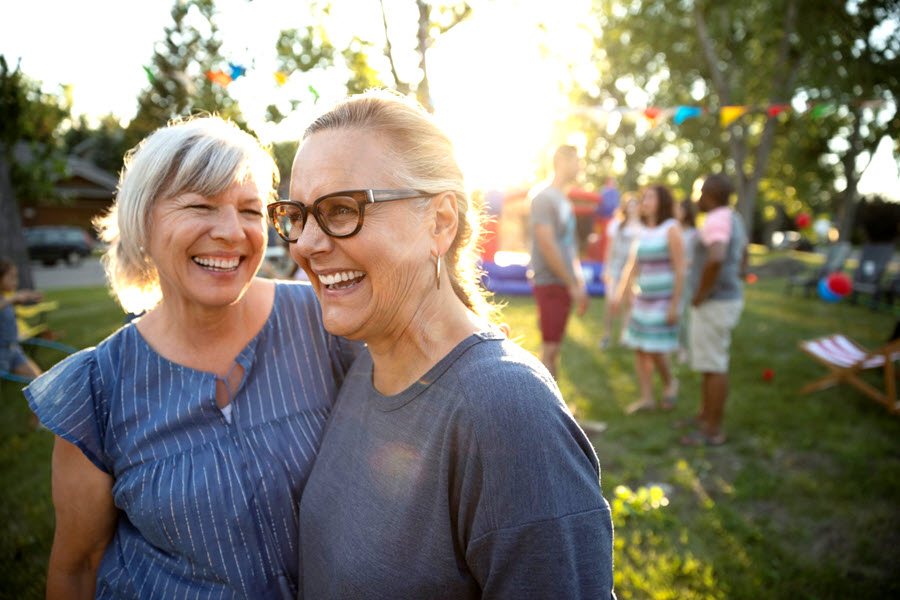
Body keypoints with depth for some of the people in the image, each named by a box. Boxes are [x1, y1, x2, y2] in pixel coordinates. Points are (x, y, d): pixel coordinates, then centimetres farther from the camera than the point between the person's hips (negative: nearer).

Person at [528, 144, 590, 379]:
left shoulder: (564, 199, 17)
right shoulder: (544, 197, -11)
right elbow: (546, 246, -18)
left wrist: (580, 283, 16)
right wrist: (573, 284, -15)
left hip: (564, 284, 9)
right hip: (550, 283, -9)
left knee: (555, 348, 13)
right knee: (549, 348, -6)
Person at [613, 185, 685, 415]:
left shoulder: (671, 229, -10)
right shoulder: (643, 232, 9)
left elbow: (680, 270, -13)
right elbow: (632, 267, 12)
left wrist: (675, 305, -17)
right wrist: (620, 295, 6)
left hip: (665, 299, -6)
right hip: (644, 298, 7)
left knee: (656, 350, -7)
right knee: (640, 349, 4)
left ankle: (670, 382, 22)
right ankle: (646, 398, 13)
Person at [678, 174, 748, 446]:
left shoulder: (717, 220, -19)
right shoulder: (733, 219, 14)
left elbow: (716, 258, -36)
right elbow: (741, 263, 24)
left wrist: (700, 295, -25)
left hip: (713, 304, -10)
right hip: (727, 298, 10)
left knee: (714, 366, -3)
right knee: (709, 362, 19)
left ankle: (713, 431, 6)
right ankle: (704, 416, 32)